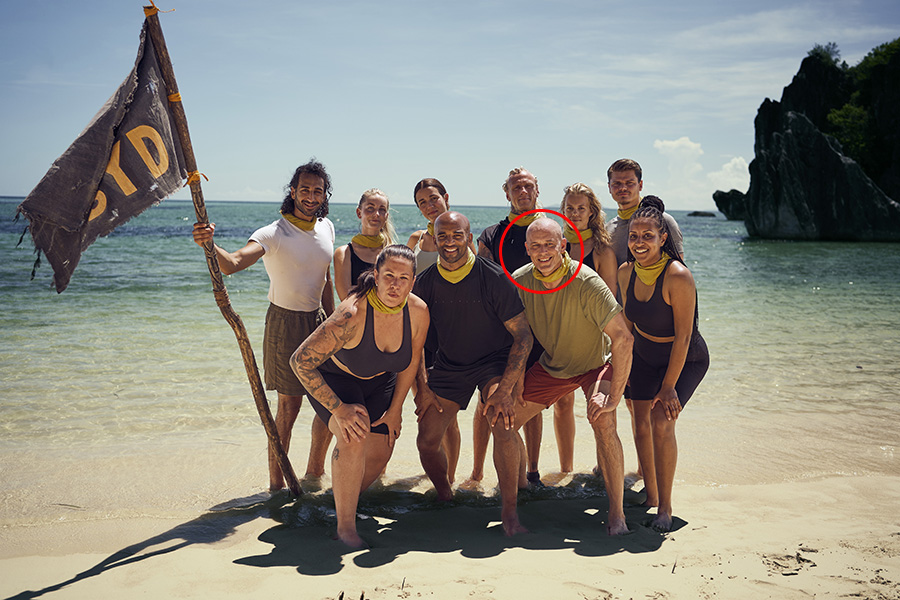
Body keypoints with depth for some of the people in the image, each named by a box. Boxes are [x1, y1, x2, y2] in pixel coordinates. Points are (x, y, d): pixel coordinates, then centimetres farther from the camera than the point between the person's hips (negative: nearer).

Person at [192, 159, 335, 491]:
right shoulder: (274, 234, -17)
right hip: (285, 324, -6)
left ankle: (315, 470, 27)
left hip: (317, 321, 6)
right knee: (288, 406, -4)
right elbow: (232, 264, -33)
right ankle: (276, 484, 8)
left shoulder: (326, 228, 4)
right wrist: (209, 244, -53)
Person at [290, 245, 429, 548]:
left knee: (379, 455, 4)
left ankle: (345, 500, 36)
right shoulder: (351, 315, -39)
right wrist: (339, 409, -33)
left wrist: (395, 409, 2)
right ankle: (345, 525, -17)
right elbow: (300, 361, -34)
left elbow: (410, 363, -4)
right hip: (332, 378, -5)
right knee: (354, 435, -30)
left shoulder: (418, 312, -24)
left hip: (378, 382, 5)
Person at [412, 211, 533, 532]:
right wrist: (422, 386, -5)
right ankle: (445, 498, 28)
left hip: (495, 361, -4)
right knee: (426, 442, -2)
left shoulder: (494, 277, -18)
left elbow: (523, 336, -16)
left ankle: (509, 512, -14)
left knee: (501, 423, -29)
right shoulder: (425, 282, -7)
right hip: (448, 365, 4)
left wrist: (505, 389, -24)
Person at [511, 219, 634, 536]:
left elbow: (623, 338, -32)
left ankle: (617, 513, -15)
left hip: (596, 364, -4)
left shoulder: (586, 283, -30)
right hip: (551, 365, 5)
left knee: (603, 423, -29)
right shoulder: (518, 282, -17)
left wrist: (614, 396, -33)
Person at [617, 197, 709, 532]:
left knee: (662, 422, -19)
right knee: (641, 424, 3)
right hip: (644, 356, 6)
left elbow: (683, 337, -25)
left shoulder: (677, 276, -29)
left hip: (686, 359, -6)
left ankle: (665, 507, -5)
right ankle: (650, 496, 22)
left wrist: (669, 386, -24)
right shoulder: (627, 272, -10)